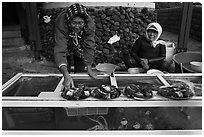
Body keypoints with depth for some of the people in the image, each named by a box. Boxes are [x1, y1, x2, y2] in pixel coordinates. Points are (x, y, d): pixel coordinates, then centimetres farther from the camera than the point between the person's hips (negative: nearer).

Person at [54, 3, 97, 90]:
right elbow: (60, 51, -48)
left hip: (80, 46, 2)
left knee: (81, 70, 6)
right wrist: (66, 75, -60)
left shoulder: (90, 24, -35)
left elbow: (89, 47, -30)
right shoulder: (61, 24, -41)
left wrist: (89, 68, -40)